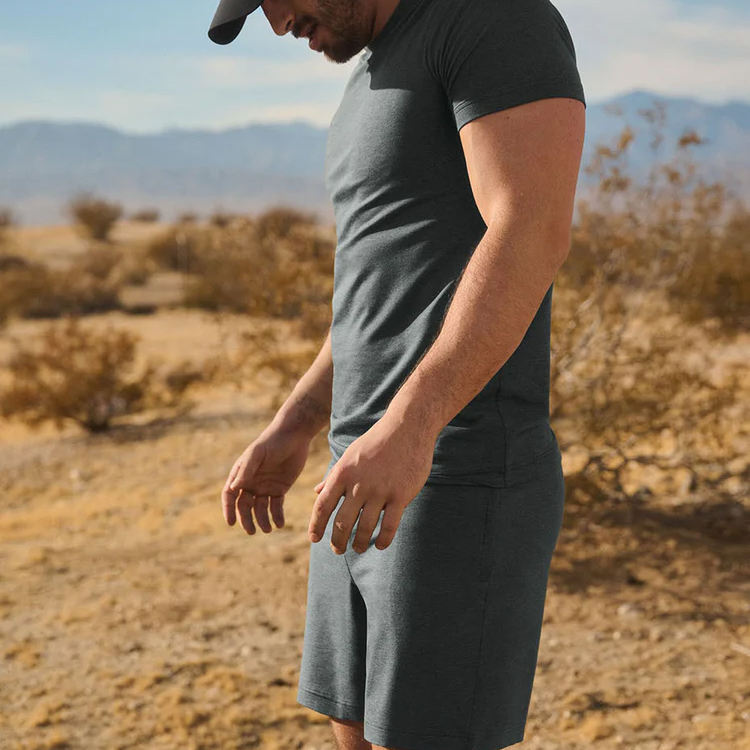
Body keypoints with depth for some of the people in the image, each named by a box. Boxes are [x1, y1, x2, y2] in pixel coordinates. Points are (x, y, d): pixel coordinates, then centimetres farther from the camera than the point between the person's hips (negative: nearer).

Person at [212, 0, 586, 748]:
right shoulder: (377, 85, 20)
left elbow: (535, 233, -23)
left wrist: (407, 428, -32)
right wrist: (289, 433, 19)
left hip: (463, 483, -10)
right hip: (379, 485, 10)